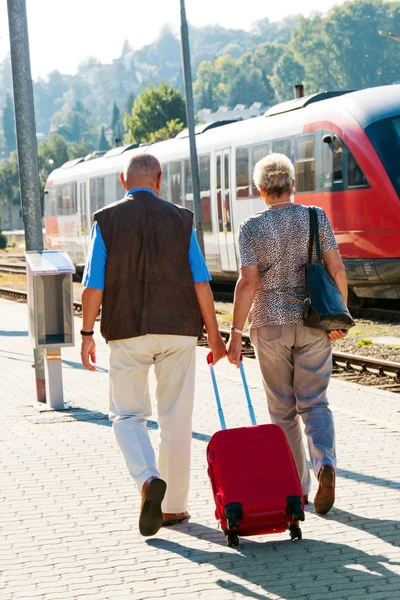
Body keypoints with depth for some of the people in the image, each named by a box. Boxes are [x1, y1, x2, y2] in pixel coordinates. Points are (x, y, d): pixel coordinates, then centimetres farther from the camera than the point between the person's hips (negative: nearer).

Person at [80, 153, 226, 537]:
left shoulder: (106, 221, -2)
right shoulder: (180, 220, 2)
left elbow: (94, 285, -6)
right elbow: (200, 283, -2)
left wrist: (87, 335, 3)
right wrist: (213, 334, 4)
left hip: (127, 333, -1)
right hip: (178, 331, 1)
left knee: (127, 415, 9)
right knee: (176, 419, 9)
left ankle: (148, 480, -16)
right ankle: (173, 505, 14)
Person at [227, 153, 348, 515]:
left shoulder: (252, 228, -5)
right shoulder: (317, 218, -1)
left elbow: (248, 282, -12)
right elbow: (336, 269, -5)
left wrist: (235, 333, -8)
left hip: (270, 325, -1)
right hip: (312, 323, 1)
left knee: (283, 410, 10)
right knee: (313, 403, 6)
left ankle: (297, 488, 15)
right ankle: (325, 462, -22)